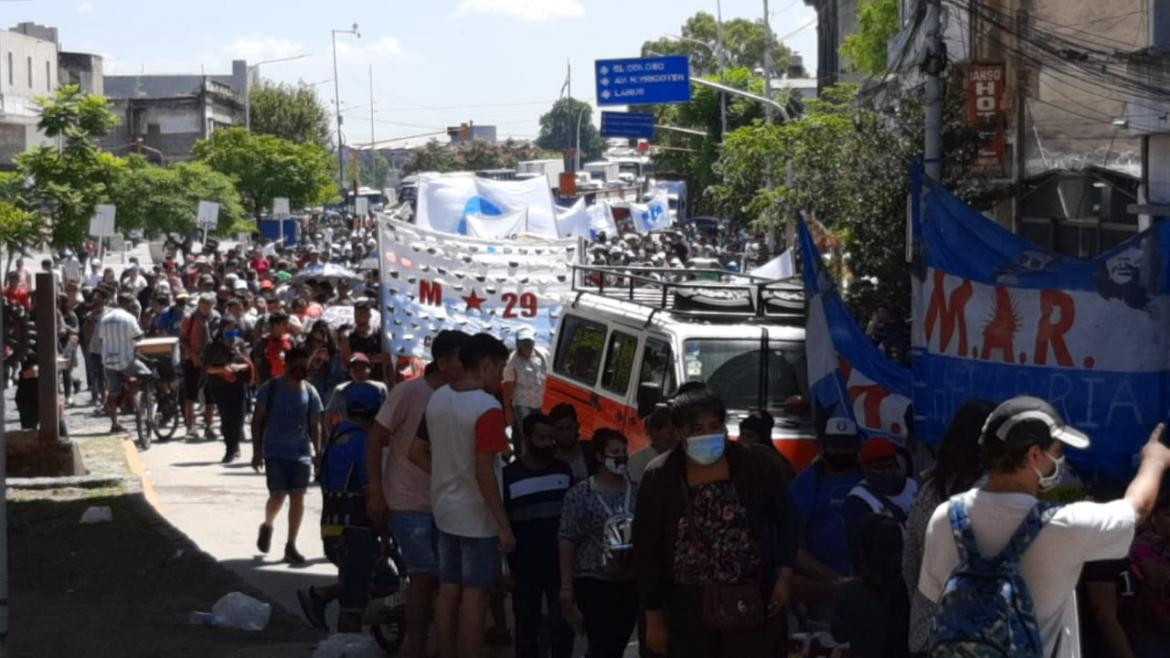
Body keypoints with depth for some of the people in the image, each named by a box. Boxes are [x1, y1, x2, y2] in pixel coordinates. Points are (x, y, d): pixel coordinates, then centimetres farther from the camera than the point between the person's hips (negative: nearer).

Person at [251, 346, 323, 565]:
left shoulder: (310, 392, 3)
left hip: (301, 453, 3)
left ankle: (291, 546, 7)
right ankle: (267, 526, 25)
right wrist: (257, 451, -5)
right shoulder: (270, 388, -4)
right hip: (275, 452, -3)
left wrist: (318, 453, 2)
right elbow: (258, 420, 0)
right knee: (278, 496, -8)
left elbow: (315, 425, 10)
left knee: (297, 498, -1)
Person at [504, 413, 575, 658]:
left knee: (563, 623, 6)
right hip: (525, 565, -3)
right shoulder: (509, 475, -7)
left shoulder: (563, 470, 5)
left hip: (561, 561, 3)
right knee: (526, 625, 6)